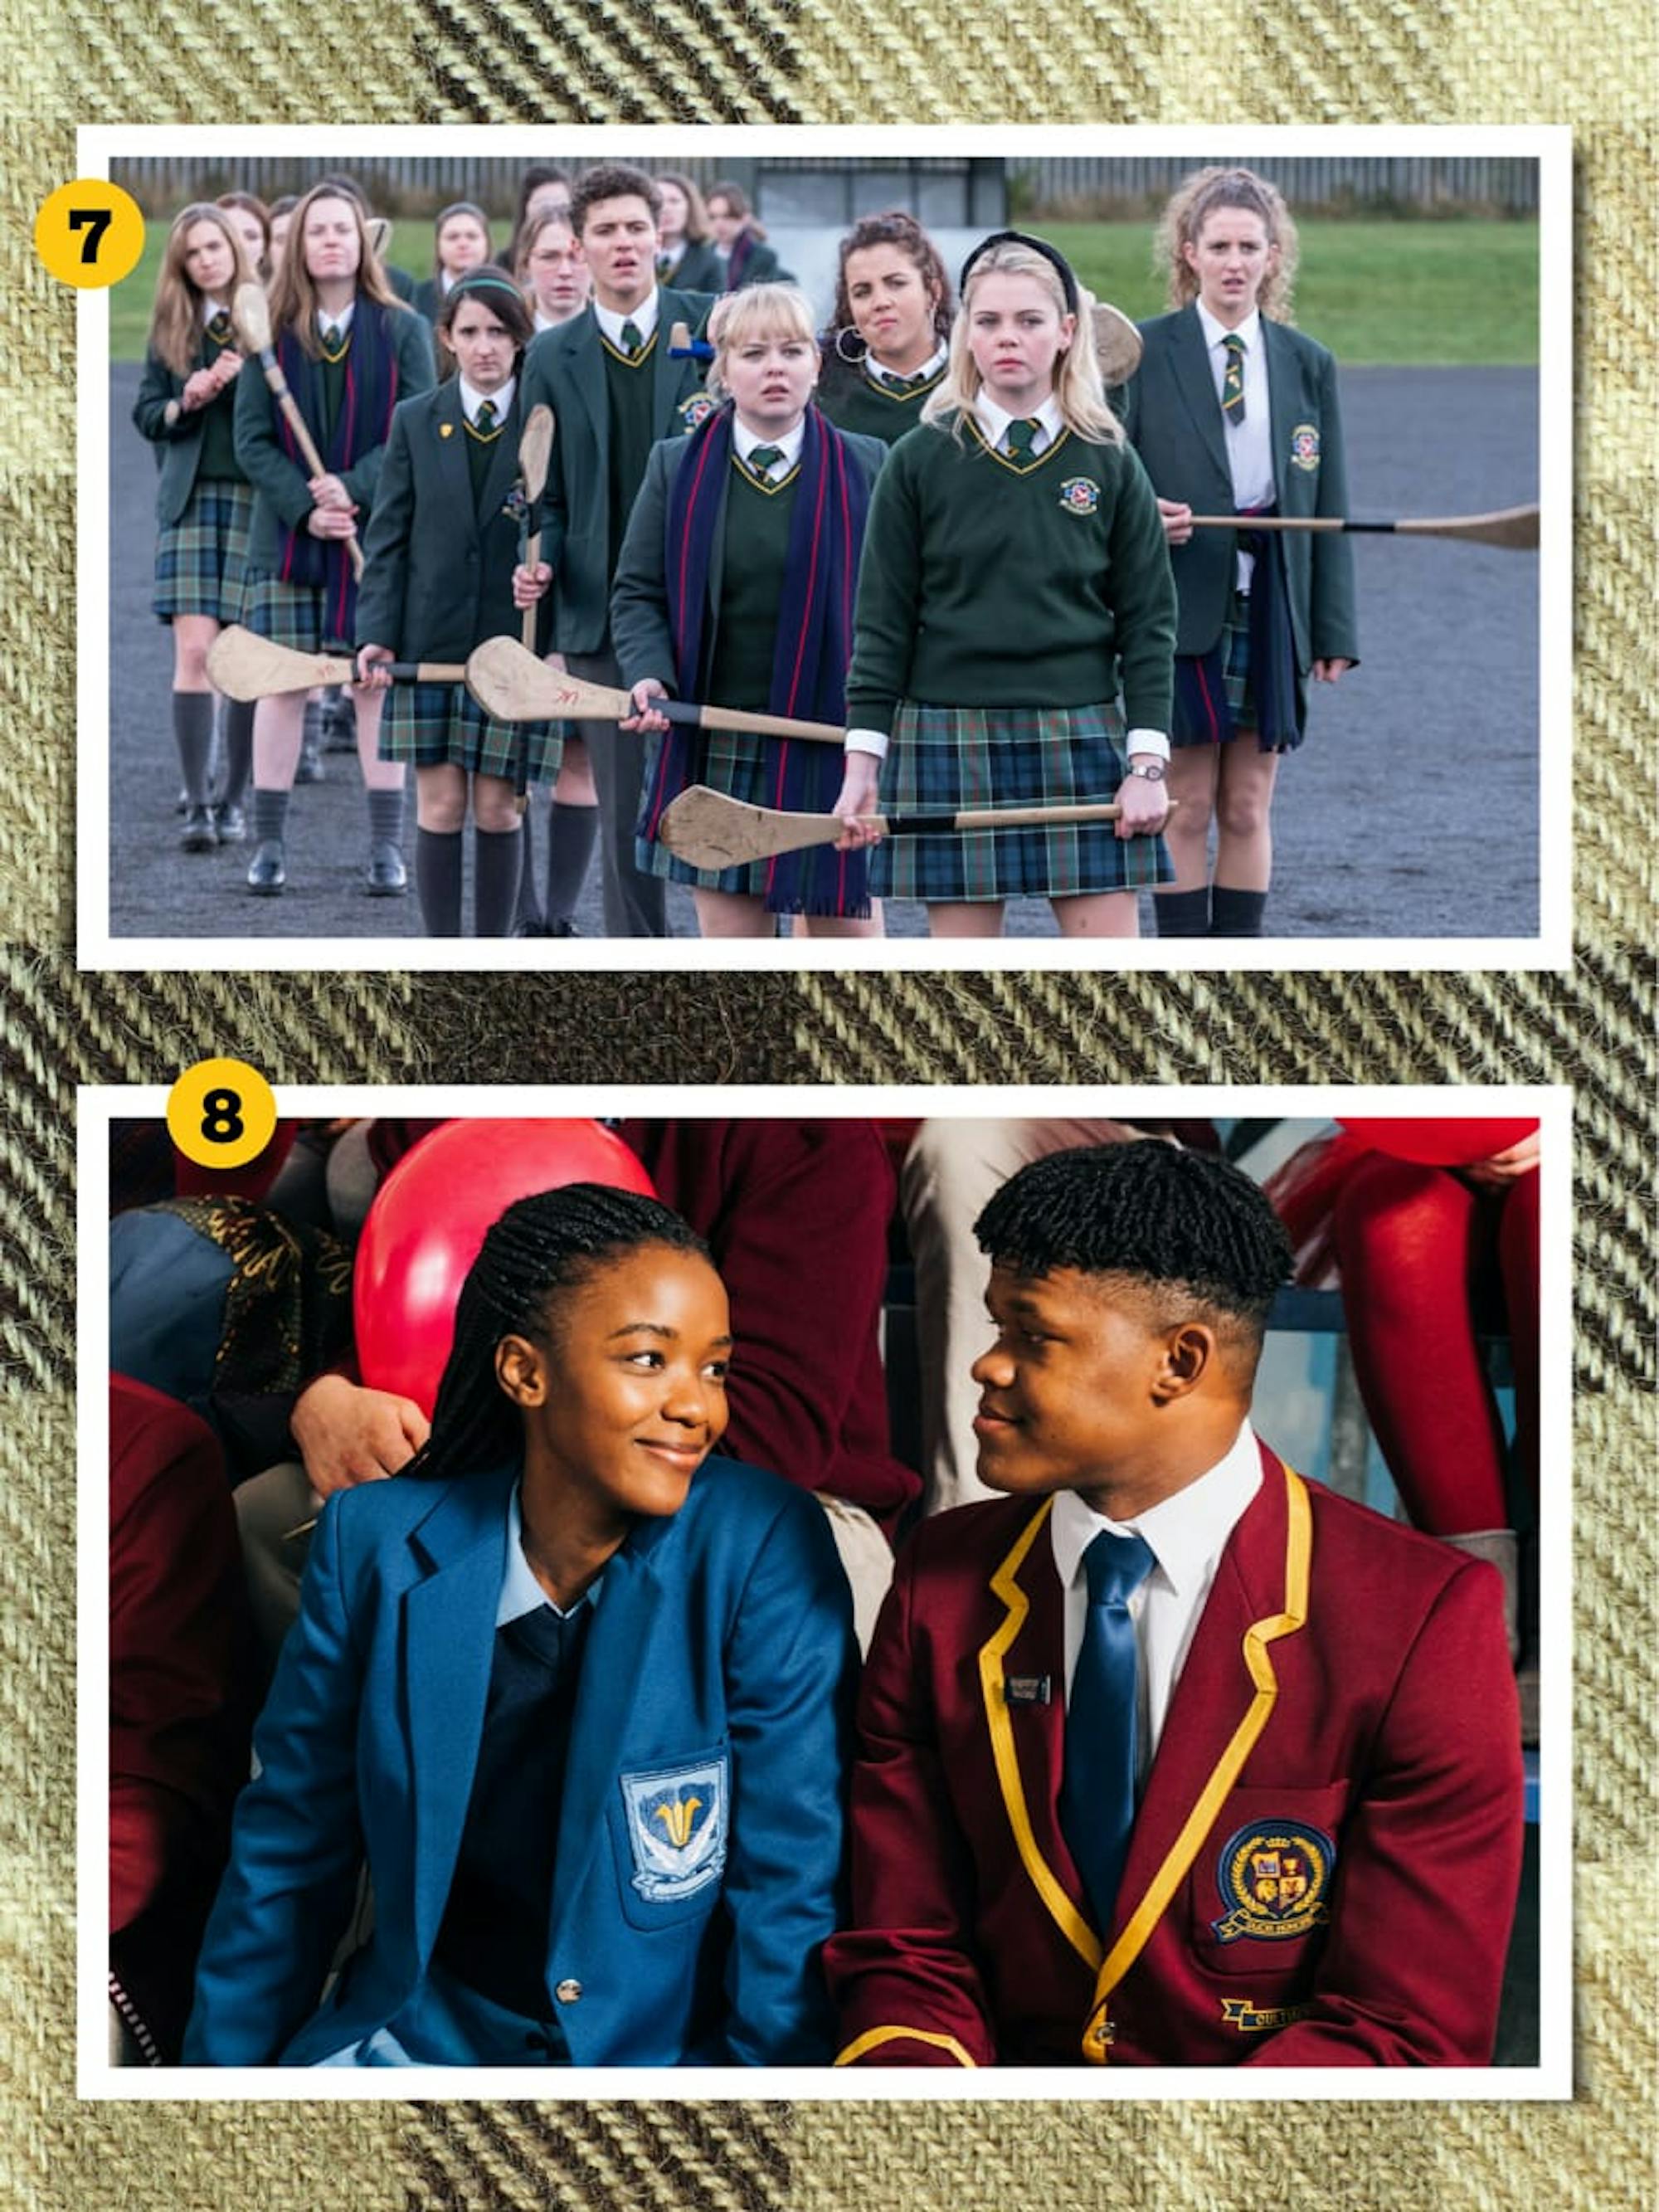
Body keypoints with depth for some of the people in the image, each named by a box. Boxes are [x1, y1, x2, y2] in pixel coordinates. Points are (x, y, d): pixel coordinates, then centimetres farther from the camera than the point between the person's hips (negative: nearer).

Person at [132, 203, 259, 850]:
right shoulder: (170, 328, 12)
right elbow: (146, 413, 12)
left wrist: (243, 379, -16)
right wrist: (186, 403, -7)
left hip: (258, 499, -2)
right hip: (191, 500, 2)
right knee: (194, 652, -9)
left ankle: (233, 800, 11)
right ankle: (196, 804, -10)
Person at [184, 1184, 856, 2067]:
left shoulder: (764, 1550, -12)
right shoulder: (377, 1542, -3)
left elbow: (789, 1879, -11)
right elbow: (291, 1855, 6)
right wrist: (218, 2074, 5)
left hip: (674, 2050, -2)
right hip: (426, 2033, 2)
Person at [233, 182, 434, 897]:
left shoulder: (403, 331, 1)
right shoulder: (271, 333, 3)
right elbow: (251, 439, 0)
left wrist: (354, 490, -18)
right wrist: (304, 509, -14)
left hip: (379, 536, -1)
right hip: (287, 538, 1)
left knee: (377, 683, 1)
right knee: (283, 685, 2)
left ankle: (387, 846, 5)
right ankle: (269, 844, 7)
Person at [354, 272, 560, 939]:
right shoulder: (415, 422, 4)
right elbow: (388, 536, 4)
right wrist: (376, 634, -6)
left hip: (513, 648, -1)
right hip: (430, 645, 1)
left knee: (497, 809, 4)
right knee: (440, 806, 2)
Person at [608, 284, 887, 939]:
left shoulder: (864, 468, 2)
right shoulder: (676, 468, 5)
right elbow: (638, 592, 6)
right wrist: (650, 677, -12)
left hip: (832, 743, -1)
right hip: (714, 746, 1)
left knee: (848, 924, 2)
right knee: (729, 930, 6)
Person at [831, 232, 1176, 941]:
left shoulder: (1109, 464, 4)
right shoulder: (920, 461, 1)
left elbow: (1147, 622, 5)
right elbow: (882, 622, 2)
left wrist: (1148, 763, -2)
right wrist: (862, 761, -3)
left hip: (1081, 742, 1)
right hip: (949, 743, -1)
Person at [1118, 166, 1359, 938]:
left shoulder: (1308, 365, 8)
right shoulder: (1143, 353, 0)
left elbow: (1328, 506, 8)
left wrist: (1334, 631, 4)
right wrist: (1142, 515, -20)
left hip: (1270, 608, 3)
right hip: (1179, 607, -3)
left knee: (1248, 809, 6)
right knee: (1188, 808, 0)